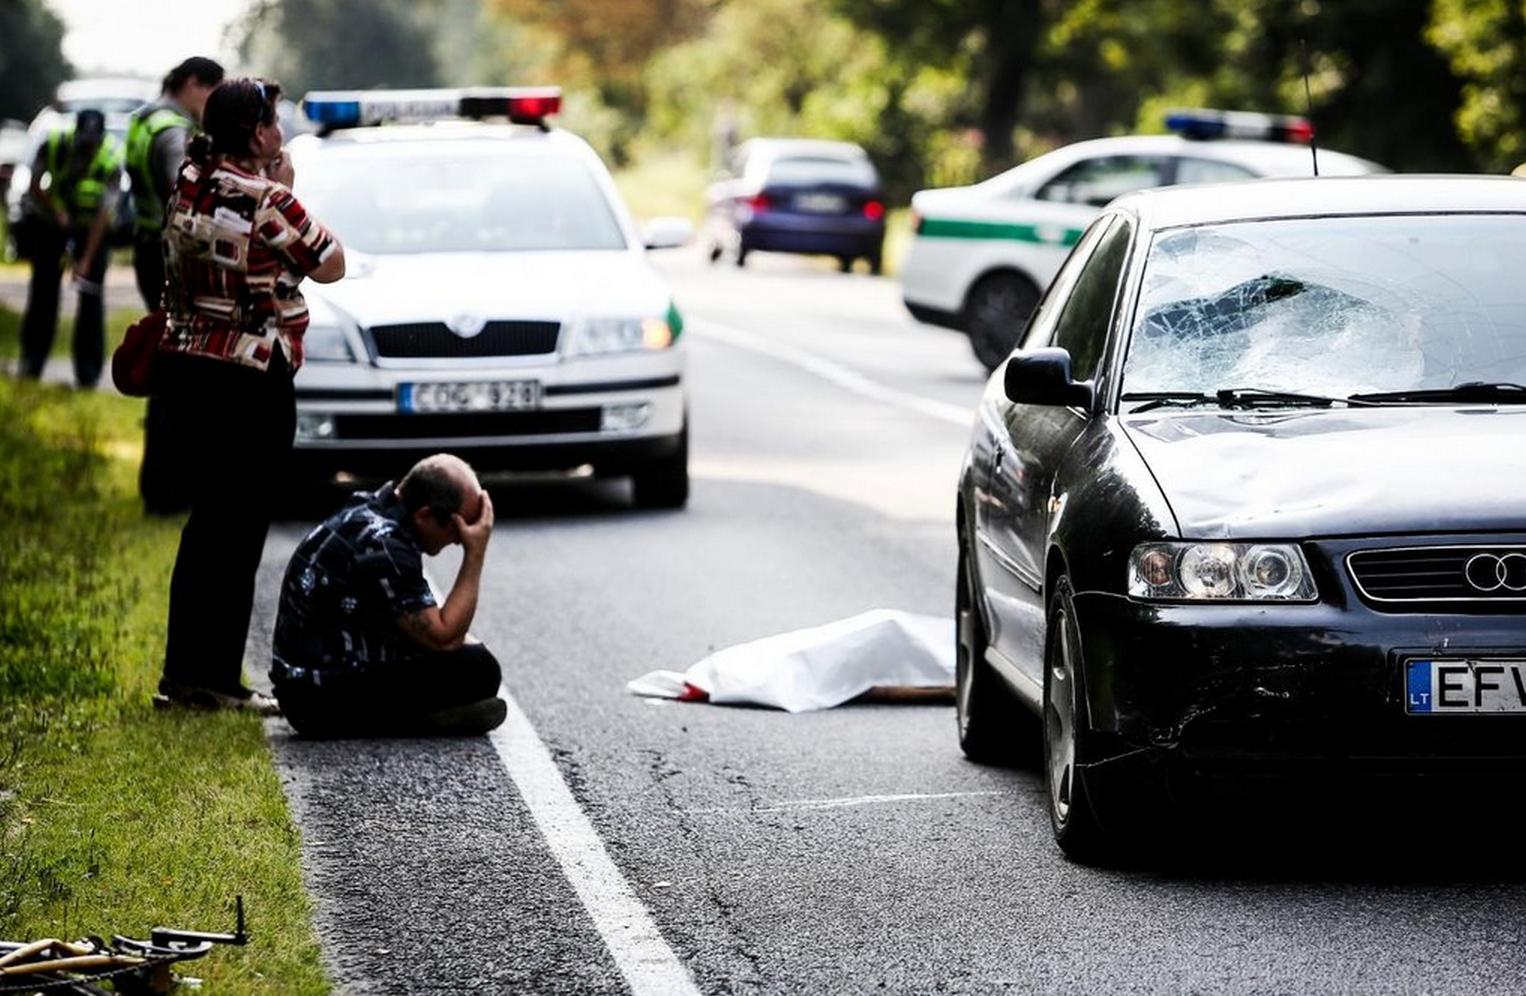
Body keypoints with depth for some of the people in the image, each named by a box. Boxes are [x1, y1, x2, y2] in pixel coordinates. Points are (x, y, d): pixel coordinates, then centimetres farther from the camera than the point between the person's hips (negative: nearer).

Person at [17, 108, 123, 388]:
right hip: (51, 220, 2)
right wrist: (56, 212, -23)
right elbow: (35, 185, -9)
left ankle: (88, 373, -1)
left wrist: (86, 261, -25)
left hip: (92, 226, -1)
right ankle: (31, 362, 10)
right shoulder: (54, 142, -24)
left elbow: (103, 214, -24)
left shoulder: (112, 158, -28)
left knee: (91, 296, -7)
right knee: (43, 291, 0)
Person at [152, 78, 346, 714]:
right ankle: (215, 681, 4)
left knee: (207, 523, 16)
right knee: (237, 531, 0)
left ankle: (183, 674, 19)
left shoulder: (188, 185, 6)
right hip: (248, 380, -8)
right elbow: (329, 266, -5)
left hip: (184, 368, 8)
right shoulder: (264, 198, -17)